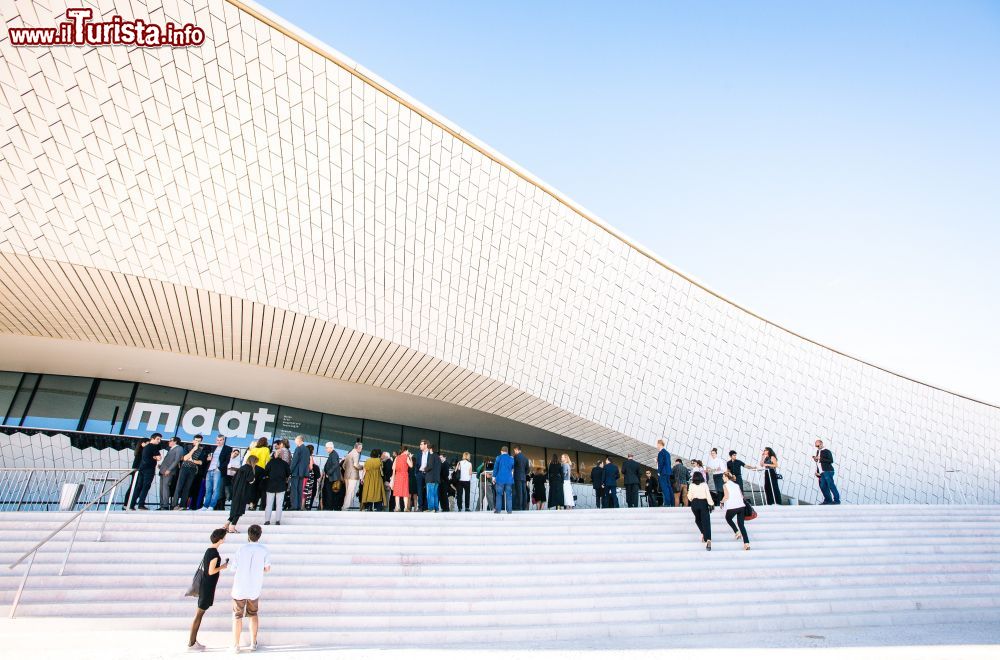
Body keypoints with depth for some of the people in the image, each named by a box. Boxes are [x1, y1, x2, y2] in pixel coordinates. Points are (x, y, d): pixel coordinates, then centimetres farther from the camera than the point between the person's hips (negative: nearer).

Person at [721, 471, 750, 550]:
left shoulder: (725, 485, 2)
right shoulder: (737, 485, 19)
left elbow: (726, 496, -9)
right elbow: (742, 496, 16)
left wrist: (722, 502, 7)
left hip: (732, 507, -5)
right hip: (741, 506, 5)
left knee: (728, 518, 25)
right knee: (741, 524, 8)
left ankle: (737, 532, 8)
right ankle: (747, 543, -2)